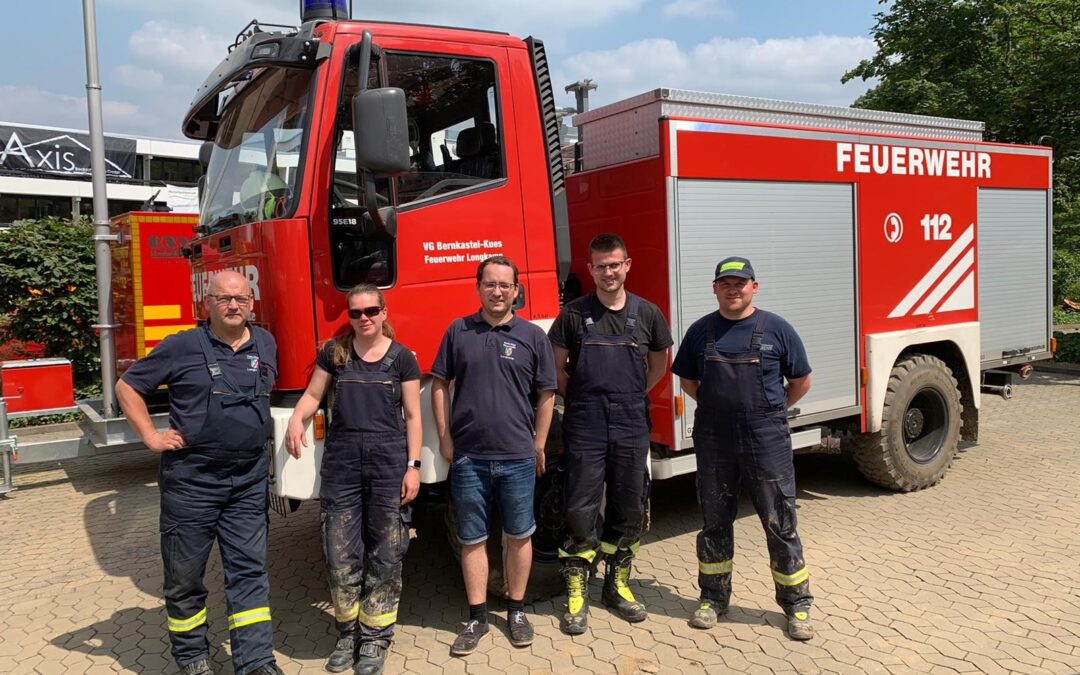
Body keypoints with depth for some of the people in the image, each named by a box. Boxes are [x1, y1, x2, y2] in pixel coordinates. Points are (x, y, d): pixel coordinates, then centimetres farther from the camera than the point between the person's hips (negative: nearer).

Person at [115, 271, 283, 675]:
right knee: (185, 574, 10)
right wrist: (150, 437, -5)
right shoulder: (182, 347, -7)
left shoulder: (265, 345, 7)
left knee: (249, 570, 5)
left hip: (249, 480, 3)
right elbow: (128, 387, 1)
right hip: (192, 478, -3)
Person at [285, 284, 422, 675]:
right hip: (342, 462, 2)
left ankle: (376, 636, 18)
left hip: (389, 462, -1)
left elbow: (412, 415, 1)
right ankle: (348, 632, 23)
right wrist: (297, 419, -11)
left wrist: (413, 466, -5)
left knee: (385, 556, 5)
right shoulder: (334, 352, 5)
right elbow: (313, 394, 11)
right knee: (341, 556, 4)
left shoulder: (401, 357, 0)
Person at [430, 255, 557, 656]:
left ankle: (516, 610, 28)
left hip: (517, 458, 0)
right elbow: (440, 386, 6)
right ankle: (477, 618, 23)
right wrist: (444, 439, 2)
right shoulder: (458, 332, 3)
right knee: (472, 539, 10)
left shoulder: (533, 336, 1)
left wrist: (539, 445, 5)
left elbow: (546, 395, 5)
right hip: (468, 457, 1)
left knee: (519, 536, 11)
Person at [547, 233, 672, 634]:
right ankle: (576, 594, 11)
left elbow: (658, 365, 18)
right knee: (580, 510, 0)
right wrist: (583, 401, 7)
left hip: (631, 424, 3)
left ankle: (617, 585, 26)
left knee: (629, 509, 10)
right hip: (585, 425, -2)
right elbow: (557, 368, 6)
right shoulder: (574, 314, -1)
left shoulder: (647, 313, 5)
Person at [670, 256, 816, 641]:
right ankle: (714, 596, 28)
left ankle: (797, 604, 19)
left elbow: (801, 382, 7)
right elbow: (688, 382, 15)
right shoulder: (701, 331, 3)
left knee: (780, 525, 5)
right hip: (714, 442, 2)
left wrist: (769, 410, 11)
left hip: (767, 441, -2)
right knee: (714, 522, 13)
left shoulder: (776, 329, -2)